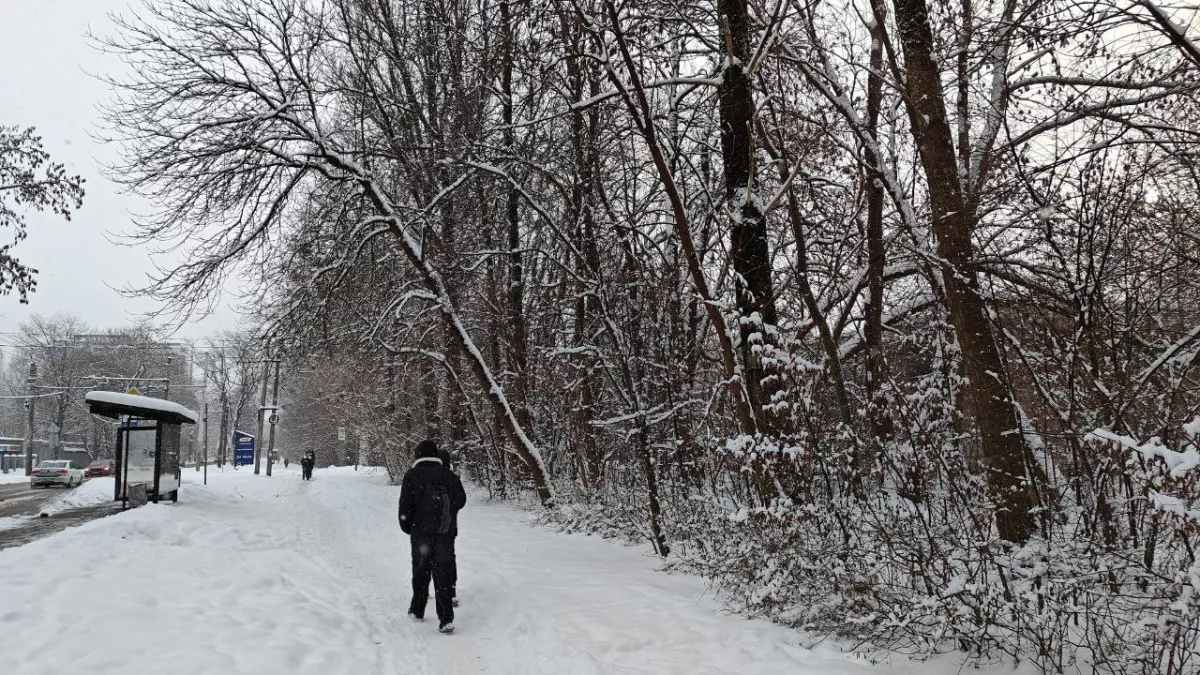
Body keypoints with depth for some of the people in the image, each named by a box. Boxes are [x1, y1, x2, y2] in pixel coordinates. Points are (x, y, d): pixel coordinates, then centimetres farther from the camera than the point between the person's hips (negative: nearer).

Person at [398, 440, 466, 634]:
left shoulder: (412, 476, -6)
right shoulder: (449, 476, 1)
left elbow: (406, 505, -7)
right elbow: (461, 500, 9)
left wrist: (406, 527, 8)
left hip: (421, 531, -2)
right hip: (445, 532, 2)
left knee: (420, 571, 16)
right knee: (442, 572, 4)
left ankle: (417, 610, 28)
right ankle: (446, 618, -4)